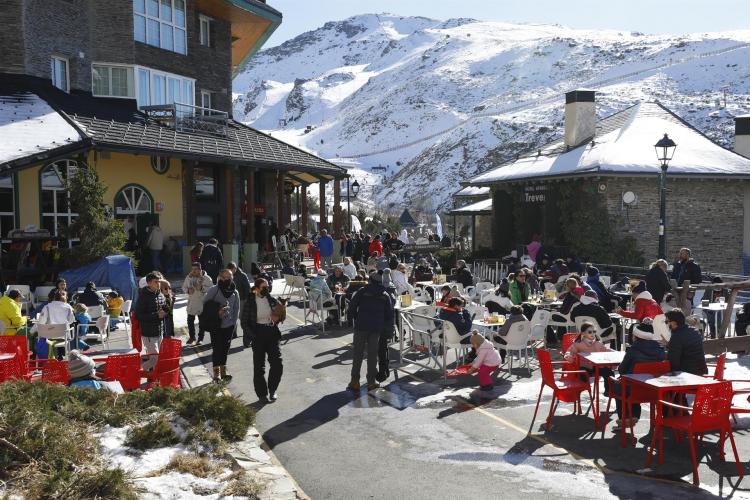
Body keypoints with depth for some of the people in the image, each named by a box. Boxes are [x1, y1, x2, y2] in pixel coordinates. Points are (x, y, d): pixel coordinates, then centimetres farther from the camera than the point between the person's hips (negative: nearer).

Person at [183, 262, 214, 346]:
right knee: (190, 320, 9)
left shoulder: (206, 278, -11)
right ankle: (192, 337, 27)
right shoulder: (188, 277, 1)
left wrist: (202, 288, -28)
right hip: (191, 302, 3)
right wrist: (188, 290, -12)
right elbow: (184, 287, 9)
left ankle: (200, 338, 19)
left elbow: (211, 288, -14)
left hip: (202, 302, -3)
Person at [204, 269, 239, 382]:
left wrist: (234, 323, 5)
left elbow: (236, 309, 12)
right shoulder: (213, 290, -8)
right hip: (216, 326, -4)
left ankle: (223, 370, 23)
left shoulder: (234, 292, 6)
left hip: (229, 326, 4)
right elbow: (205, 305, -4)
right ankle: (216, 372, 6)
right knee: (217, 349, -2)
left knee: (225, 349, 12)